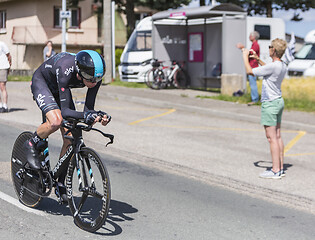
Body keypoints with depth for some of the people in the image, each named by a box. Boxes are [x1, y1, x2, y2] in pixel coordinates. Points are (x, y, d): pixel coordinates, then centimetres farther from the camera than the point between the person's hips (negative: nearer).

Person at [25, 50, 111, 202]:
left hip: (58, 88, 5)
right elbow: (64, 110, -42)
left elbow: (88, 108, -21)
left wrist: (98, 116, -42)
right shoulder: (66, 71, -42)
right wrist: (84, 115, -58)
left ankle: (60, 183, 11)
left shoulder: (95, 77, -27)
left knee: (70, 140, -5)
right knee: (56, 121, -34)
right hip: (41, 82, -5)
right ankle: (31, 145, -4)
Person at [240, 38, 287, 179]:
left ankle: (275, 170, -4)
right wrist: (258, 59, 28)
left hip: (270, 104, -9)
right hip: (279, 101, 9)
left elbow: (249, 71, -16)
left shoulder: (273, 66, -22)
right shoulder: (283, 66, 6)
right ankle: (280, 168, 16)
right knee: (278, 136, 11)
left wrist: (245, 56, -2)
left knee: (272, 138, -6)